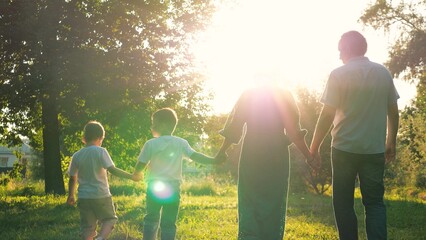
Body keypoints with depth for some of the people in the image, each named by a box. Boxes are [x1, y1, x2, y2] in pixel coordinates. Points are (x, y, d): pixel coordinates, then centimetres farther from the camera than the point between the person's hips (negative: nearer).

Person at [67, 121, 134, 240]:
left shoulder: (77, 156, 2)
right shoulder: (101, 152, -10)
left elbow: (72, 178, 8)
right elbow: (113, 170, -19)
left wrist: (71, 196, 21)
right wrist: (131, 176, -13)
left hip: (84, 198, 3)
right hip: (101, 195, -3)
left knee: (87, 227, 9)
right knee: (109, 219, 17)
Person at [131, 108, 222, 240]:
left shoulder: (151, 144, -5)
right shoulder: (181, 143, 1)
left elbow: (140, 165, -1)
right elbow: (195, 156, -7)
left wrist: (136, 174, 20)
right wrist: (214, 160, -5)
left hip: (155, 186, -1)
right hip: (173, 187, 1)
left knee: (151, 219, 13)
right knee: (169, 223, 5)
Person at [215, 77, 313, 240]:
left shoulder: (248, 95, 4)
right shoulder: (284, 96, 2)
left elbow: (233, 128, 3)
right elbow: (294, 131, -3)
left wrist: (222, 152, 13)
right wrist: (308, 155, 3)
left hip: (251, 155, 0)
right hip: (277, 155, 0)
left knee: (250, 202, 5)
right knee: (274, 203, 10)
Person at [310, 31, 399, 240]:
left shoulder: (339, 75, -7)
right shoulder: (383, 73, 5)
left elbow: (327, 115, -10)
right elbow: (393, 112, 9)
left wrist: (314, 147, -2)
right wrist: (391, 143, 19)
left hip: (345, 148, -3)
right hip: (374, 149, 3)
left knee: (343, 202, 9)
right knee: (374, 201, 7)